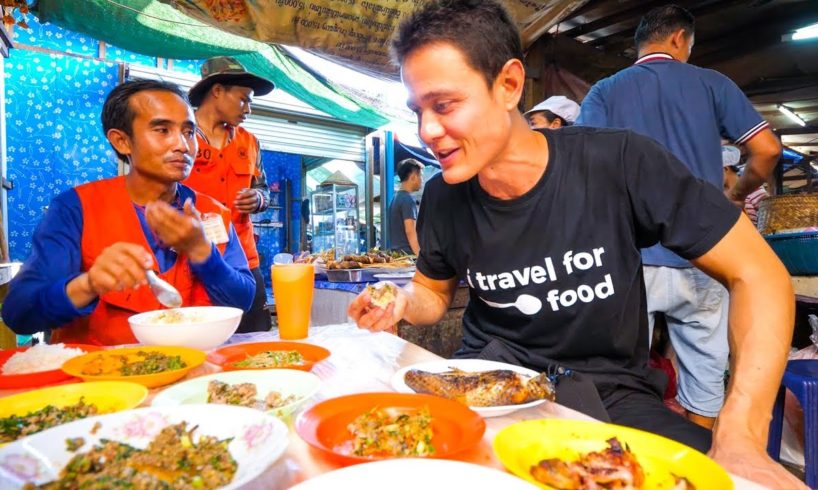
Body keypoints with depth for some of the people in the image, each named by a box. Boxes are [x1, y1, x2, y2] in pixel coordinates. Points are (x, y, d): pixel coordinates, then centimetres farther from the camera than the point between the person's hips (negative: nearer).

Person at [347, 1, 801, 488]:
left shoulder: (621, 162, -16)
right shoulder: (443, 199, -6)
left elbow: (759, 274, -9)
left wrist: (740, 438, -19)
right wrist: (402, 302, -13)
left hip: (611, 390, -1)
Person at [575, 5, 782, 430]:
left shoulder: (604, 92, 6)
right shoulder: (712, 83, 8)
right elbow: (767, 149, 3)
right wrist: (735, 195, 21)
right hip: (701, 261, 2)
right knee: (705, 384, 14)